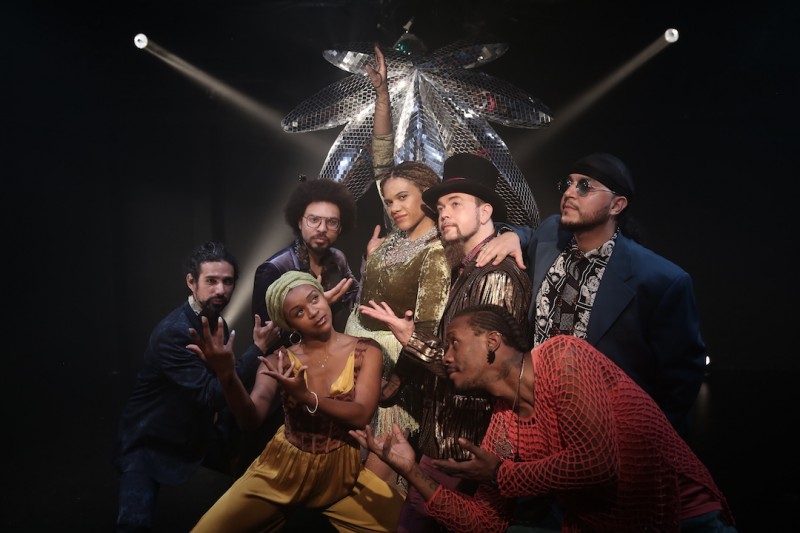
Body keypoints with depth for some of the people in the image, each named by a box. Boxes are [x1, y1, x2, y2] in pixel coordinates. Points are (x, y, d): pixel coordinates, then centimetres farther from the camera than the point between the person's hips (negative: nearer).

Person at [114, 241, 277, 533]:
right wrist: (258, 348, -32)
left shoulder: (218, 323, -1)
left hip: (197, 430, 8)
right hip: (149, 439, -7)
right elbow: (211, 394, -31)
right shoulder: (172, 333, -27)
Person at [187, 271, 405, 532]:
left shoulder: (365, 351, -3)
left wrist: (306, 396, -27)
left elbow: (362, 415, -14)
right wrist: (227, 376, -36)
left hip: (343, 471, 1)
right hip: (283, 467, 0)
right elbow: (251, 418, -18)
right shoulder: (280, 361, -4)